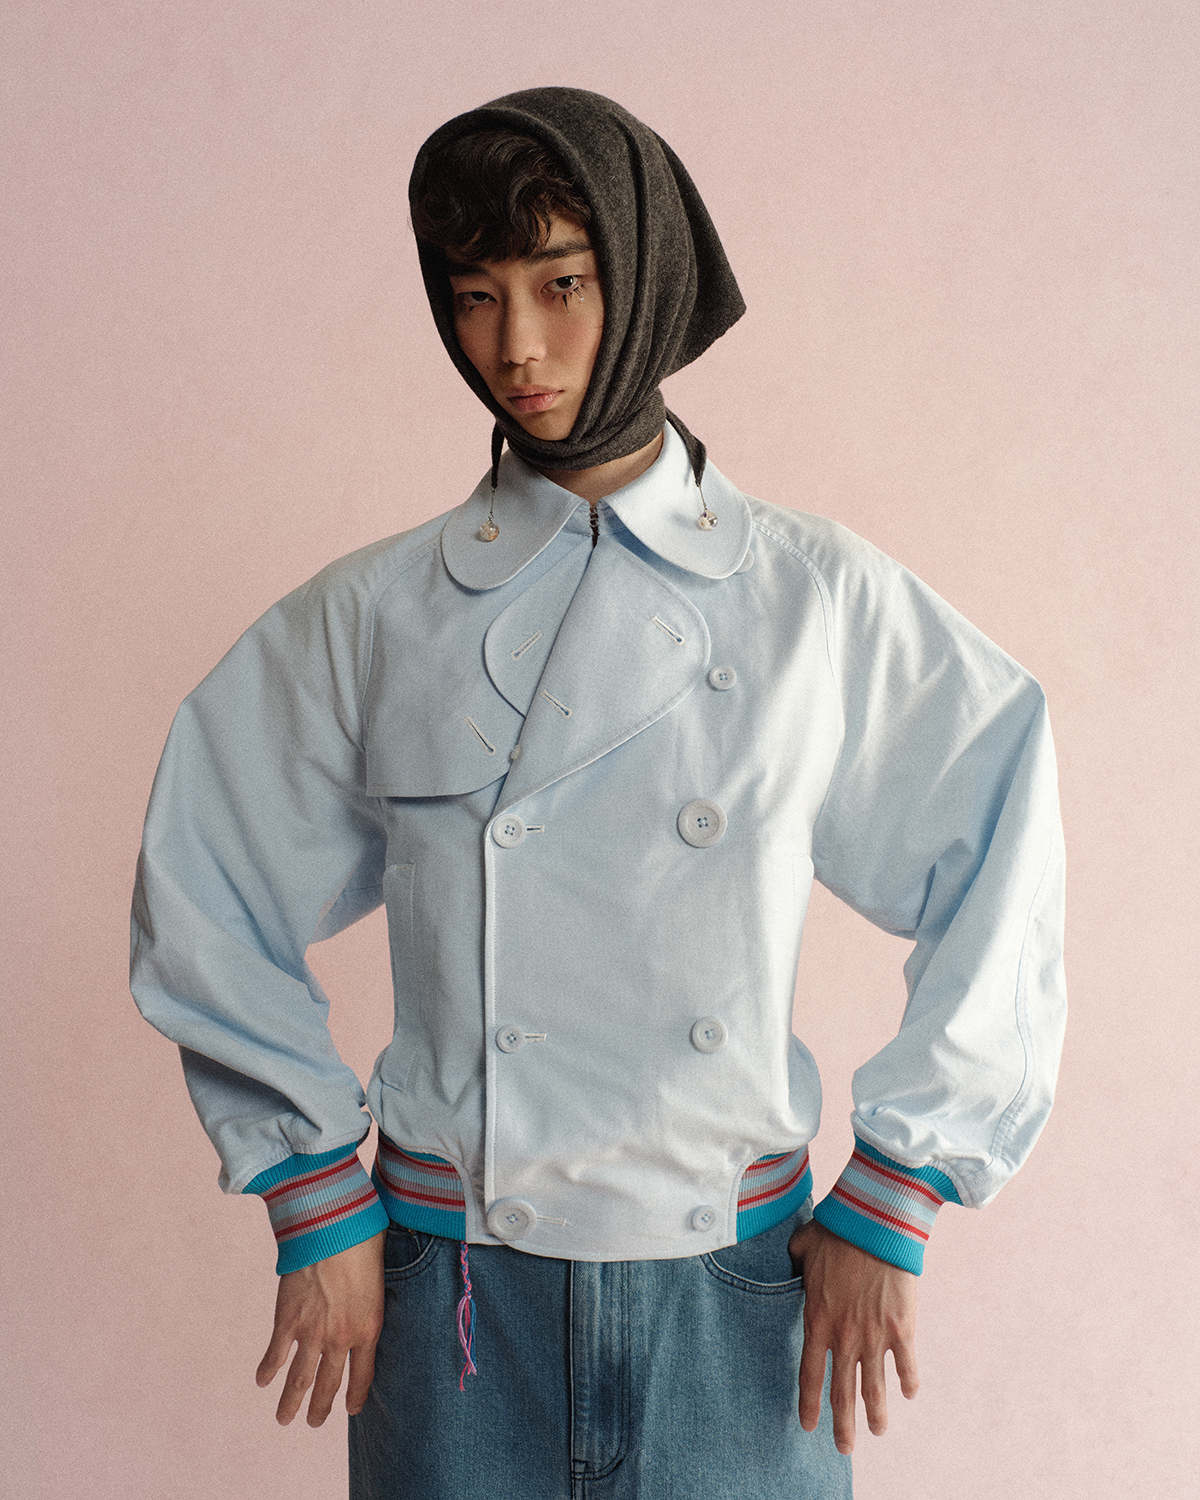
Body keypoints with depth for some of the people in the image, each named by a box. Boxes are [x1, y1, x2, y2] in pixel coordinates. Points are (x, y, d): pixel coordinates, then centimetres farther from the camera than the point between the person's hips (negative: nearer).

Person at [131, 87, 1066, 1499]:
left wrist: (890, 1204, -2)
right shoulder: (371, 617, -2)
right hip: (452, 1292, 1)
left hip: (737, 1292, 0)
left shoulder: (827, 602, -4)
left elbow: (999, 891, -1)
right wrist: (317, 1203, 1)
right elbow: (208, 900, 4)